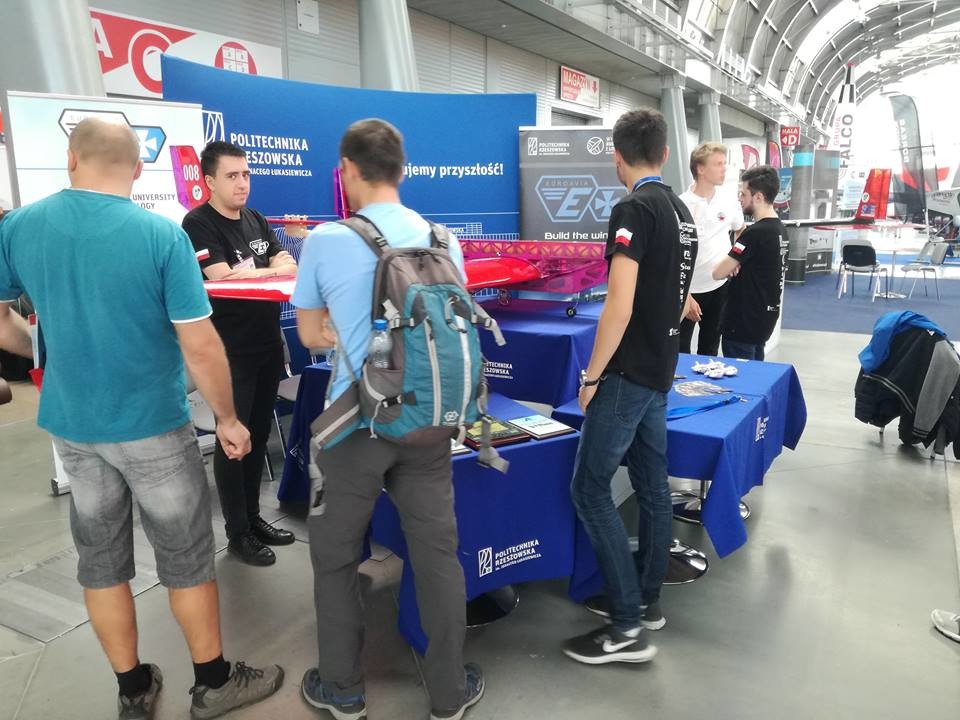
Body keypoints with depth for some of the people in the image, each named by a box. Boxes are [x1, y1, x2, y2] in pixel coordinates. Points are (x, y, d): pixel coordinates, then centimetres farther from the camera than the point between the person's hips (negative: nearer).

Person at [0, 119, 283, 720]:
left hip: (70, 426, 5)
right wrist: (228, 418, -5)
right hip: (152, 427, -4)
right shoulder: (162, 235, -17)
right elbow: (200, 346, -18)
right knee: (186, 557, 10)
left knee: (100, 558, 16)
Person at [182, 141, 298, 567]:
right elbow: (222, 279, -20)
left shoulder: (257, 220, 12)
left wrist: (253, 272, -14)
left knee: (259, 434, 14)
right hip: (230, 350, -7)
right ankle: (237, 532, 14)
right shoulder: (199, 224, -9)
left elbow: (289, 266, 5)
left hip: (268, 344, 7)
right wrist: (269, 270, -8)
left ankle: (254, 517, 28)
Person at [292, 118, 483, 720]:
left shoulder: (325, 241, -10)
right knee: (438, 554, 13)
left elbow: (311, 335, 2)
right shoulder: (442, 238, 0)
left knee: (336, 556, 16)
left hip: (357, 423, -3)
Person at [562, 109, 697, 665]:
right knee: (653, 485, 14)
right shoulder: (683, 213, 13)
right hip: (661, 372, 10)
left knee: (590, 489, -5)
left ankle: (628, 627, 0)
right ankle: (647, 599, 27)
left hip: (628, 373, -9)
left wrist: (592, 375, -14)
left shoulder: (634, 209, -15)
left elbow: (619, 307, -22)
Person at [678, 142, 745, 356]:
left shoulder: (729, 199, 0)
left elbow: (741, 231, 20)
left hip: (720, 286, 4)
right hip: (689, 289, -4)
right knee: (680, 351, 3)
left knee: (710, 350, 17)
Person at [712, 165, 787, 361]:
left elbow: (718, 273, -19)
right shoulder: (780, 229, 8)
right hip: (764, 320, 9)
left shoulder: (755, 232, -20)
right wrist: (735, 266, -5)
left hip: (743, 323, -9)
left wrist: (730, 267, 3)